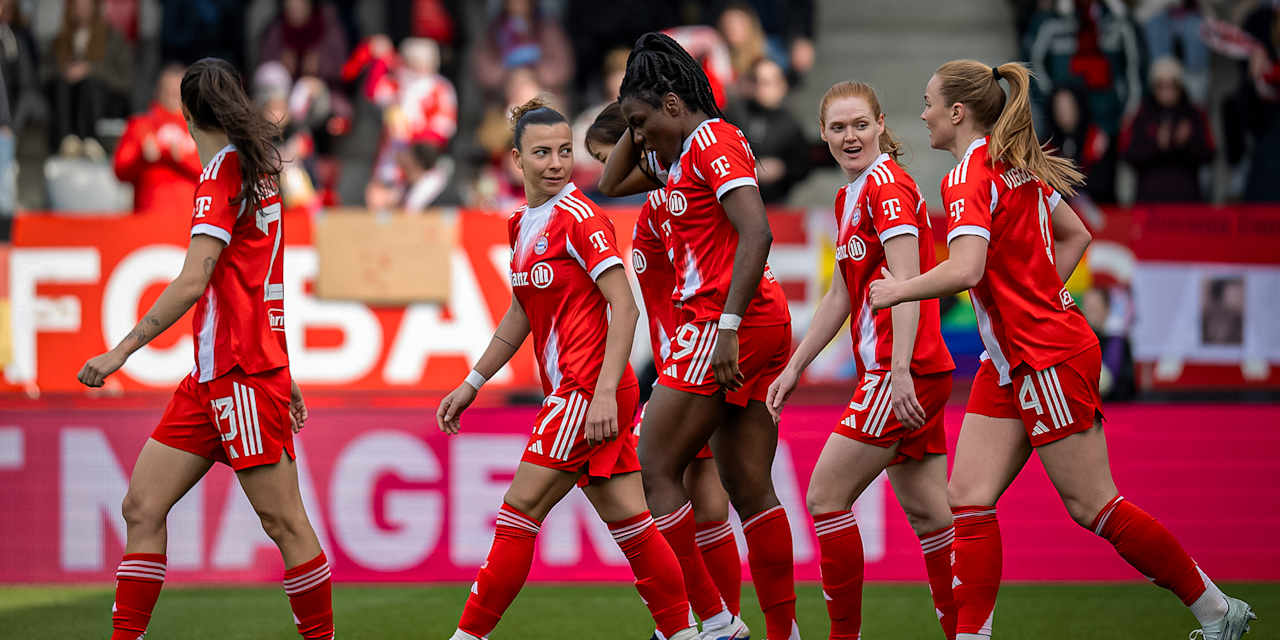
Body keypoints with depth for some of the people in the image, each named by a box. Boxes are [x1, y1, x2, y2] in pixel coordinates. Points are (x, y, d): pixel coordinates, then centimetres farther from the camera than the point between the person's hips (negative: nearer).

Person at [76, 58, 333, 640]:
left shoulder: (223, 173, -12)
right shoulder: (258, 170, 14)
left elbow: (192, 283, -21)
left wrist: (122, 350, -19)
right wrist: (281, 373, 29)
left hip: (242, 376, -9)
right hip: (211, 377, 9)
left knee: (283, 522, -5)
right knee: (142, 507, 3)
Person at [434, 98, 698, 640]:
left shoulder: (580, 219, -12)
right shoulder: (522, 224, 14)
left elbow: (624, 309, -17)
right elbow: (521, 315, 25)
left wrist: (604, 393, -24)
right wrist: (472, 384, 26)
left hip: (589, 391, -8)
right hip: (573, 392, 8)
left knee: (519, 514, -5)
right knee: (626, 519, 8)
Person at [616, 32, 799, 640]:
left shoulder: (712, 141, -10)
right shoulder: (683, 152, 19)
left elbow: (756, 233, -21)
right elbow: (613, 180, 33)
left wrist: (728, 327, -25)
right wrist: (640, 110, 19)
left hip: (724, 326, -10)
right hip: (760, 330, 10)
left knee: (656, 466, -5)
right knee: (749, 487, 8)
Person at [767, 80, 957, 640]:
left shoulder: (886, 184, -11)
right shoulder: (849, 196, 18)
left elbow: (907, 282, -19)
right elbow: (841, 295, 25)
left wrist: (901, 371, -26)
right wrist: (794, 368, 24)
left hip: (906, 374, -9)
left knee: (826, 495, -6)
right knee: (927, 512, 8)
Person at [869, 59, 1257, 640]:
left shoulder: (970, 176, -17)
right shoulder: (1018, 166, 11)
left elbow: (965, 269, -31)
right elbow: (1075, 235, 23)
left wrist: (898, 290, -16)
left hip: (1049, 358, -10)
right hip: (1008, 362, 10)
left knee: (1092, 505, -3)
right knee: (968, 497, 1)